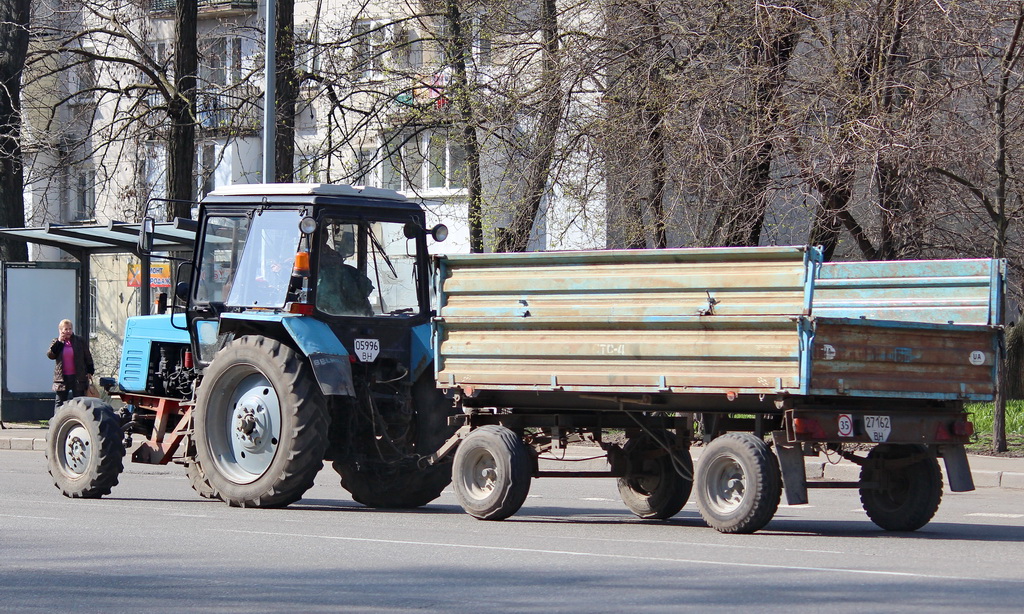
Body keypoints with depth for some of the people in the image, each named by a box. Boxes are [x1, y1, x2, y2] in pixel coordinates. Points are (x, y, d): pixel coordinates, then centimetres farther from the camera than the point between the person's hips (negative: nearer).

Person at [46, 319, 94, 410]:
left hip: (77, 377, -1)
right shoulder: (56, 343, 7)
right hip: (62, 378, 1)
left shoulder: (80, 341, 3)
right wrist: (59, 342, -14)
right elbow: (50, 355, -9)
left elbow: (88, 357, 6)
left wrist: (89, 372, 0)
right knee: (60, 402, 4)